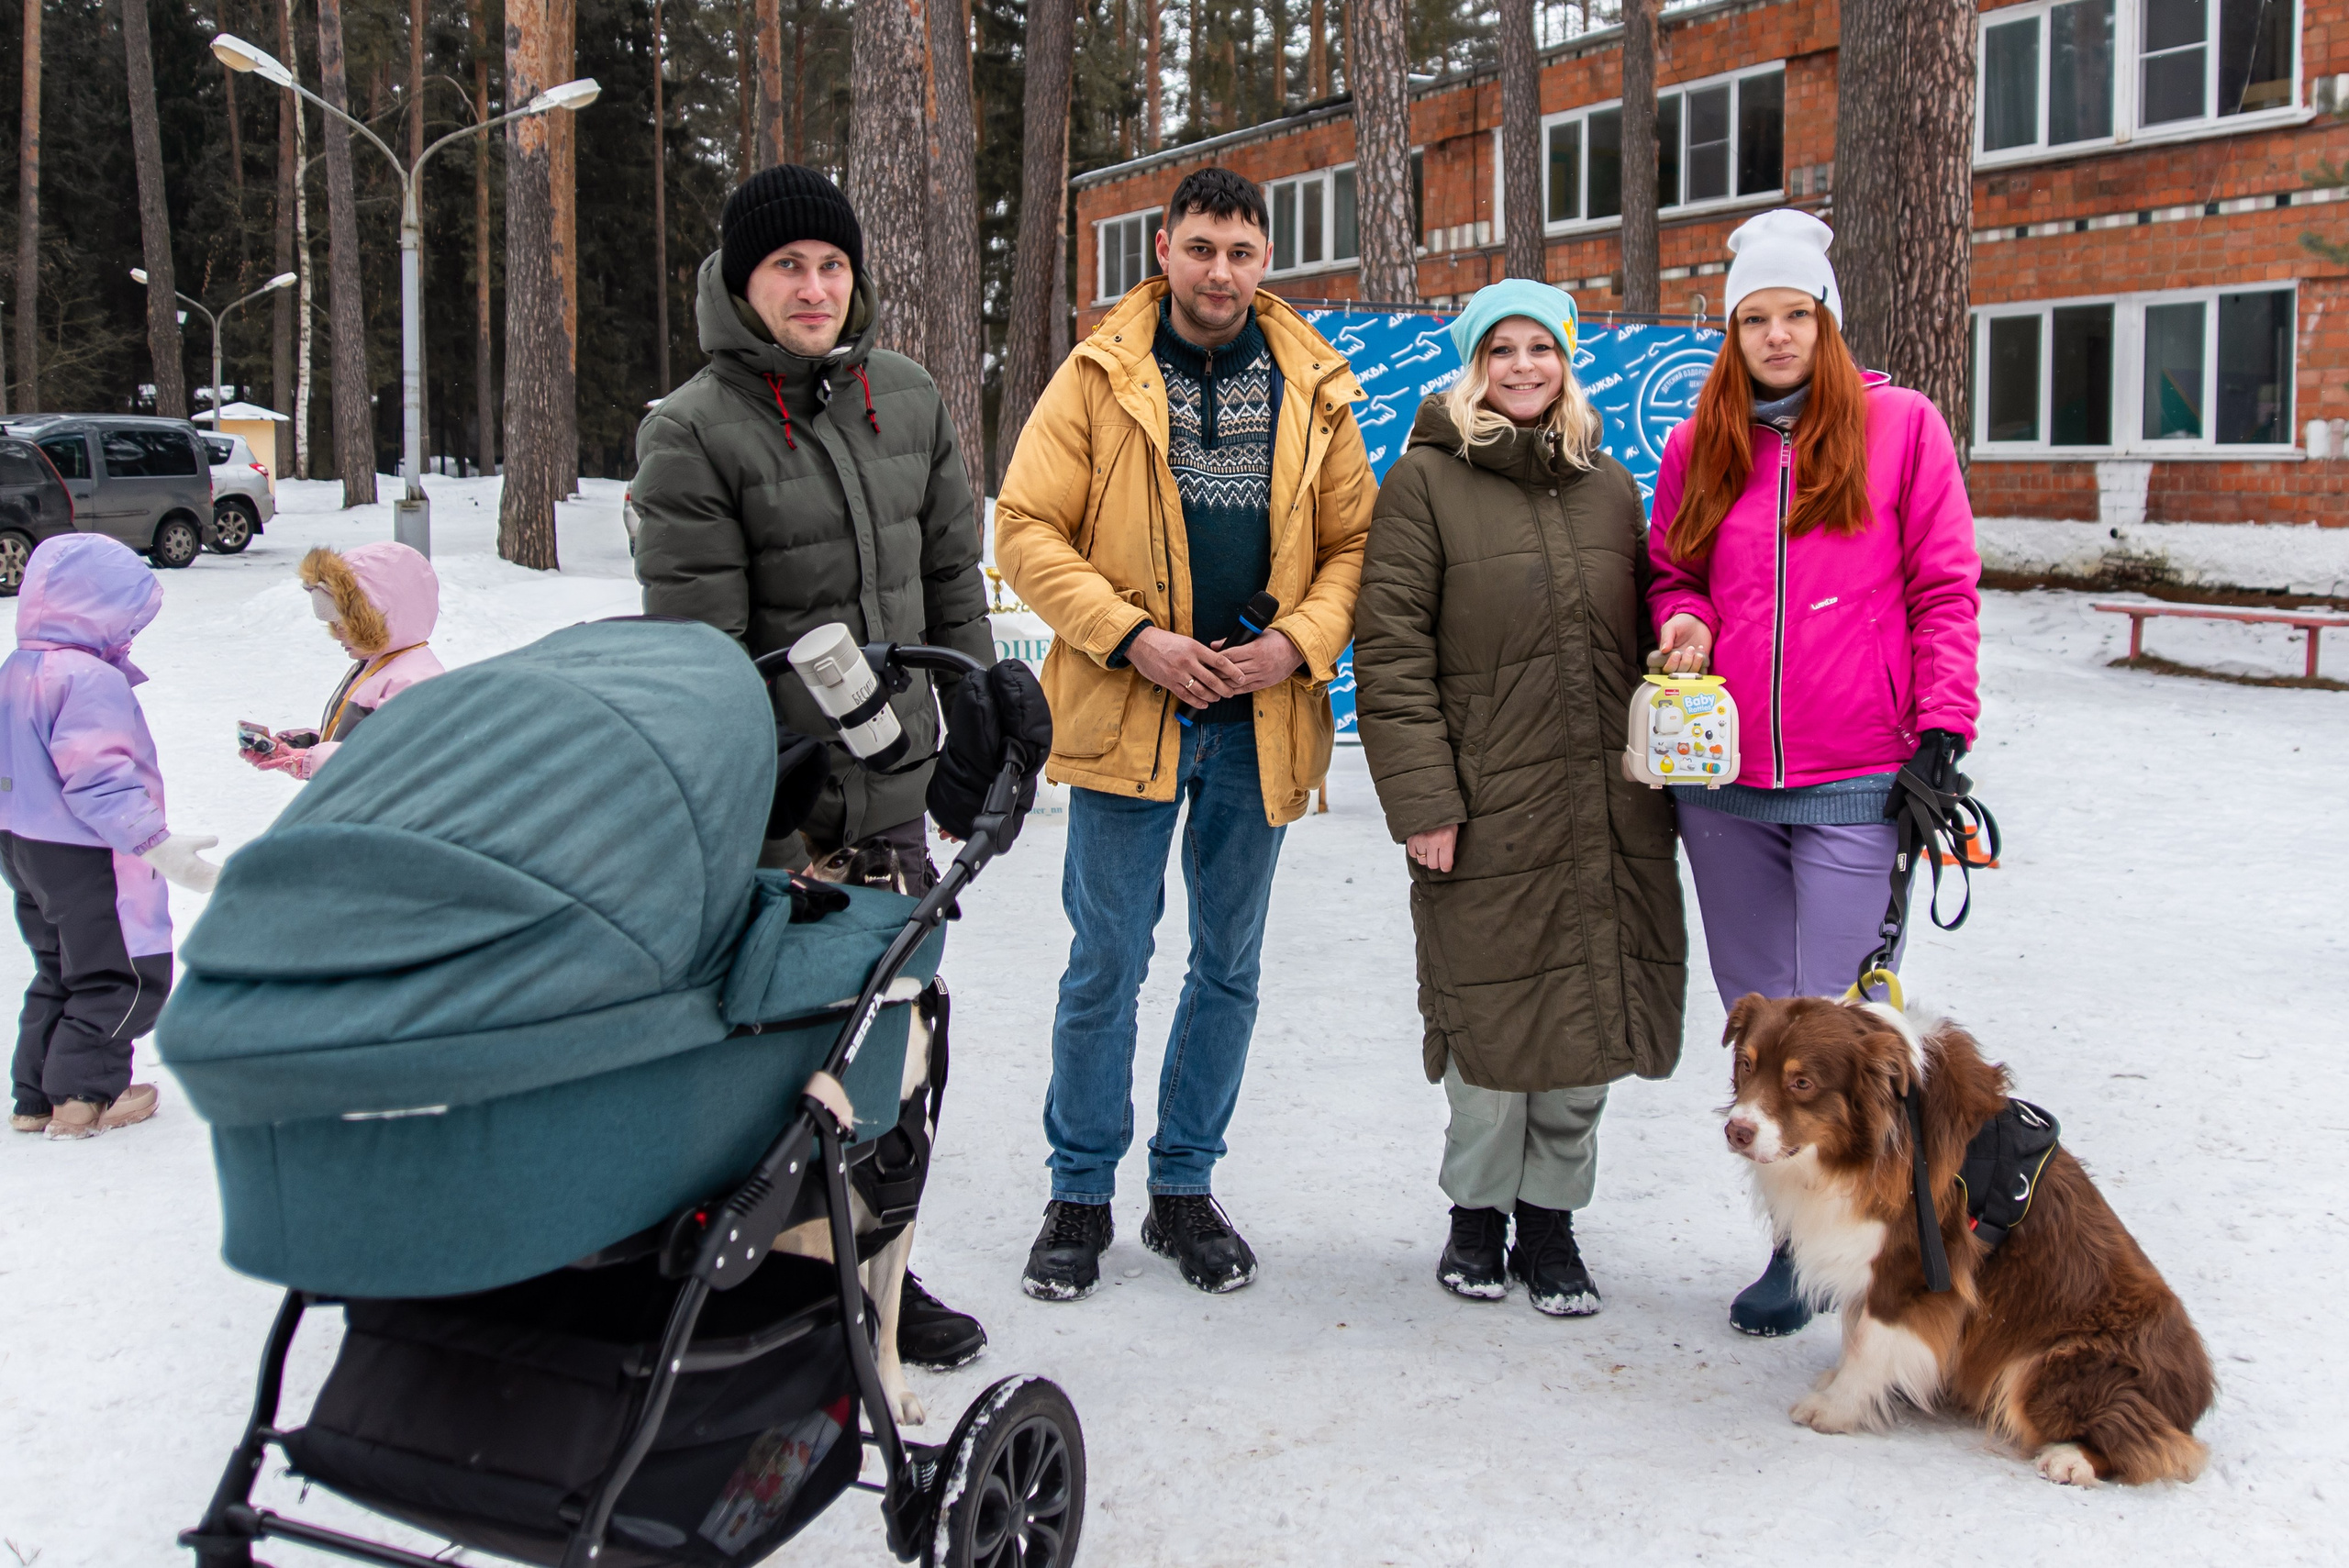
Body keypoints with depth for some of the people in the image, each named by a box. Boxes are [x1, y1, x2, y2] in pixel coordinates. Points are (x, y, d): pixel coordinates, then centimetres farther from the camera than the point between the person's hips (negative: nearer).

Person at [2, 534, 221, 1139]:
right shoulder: (89, 679, -22)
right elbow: (98, 778, -27)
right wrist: (156, 842, -27)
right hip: (87, 860, -10)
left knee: (58, 973, 21)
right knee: (127, 975, 3)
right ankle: (82, 1096, 4)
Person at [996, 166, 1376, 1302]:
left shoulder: (1313, 390, 6)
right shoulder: (1099, 376, 0)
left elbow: (1352, 544, 8)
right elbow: (1029, 530, -4)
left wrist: (1297, 646, -10)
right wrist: (1134, 639, -15)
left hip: (1260, 721, 3)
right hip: (1128, 712, -2)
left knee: (1228, 964, 12)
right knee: (1106, 962, 3)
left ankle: (1186, 1188, 27)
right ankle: (1082, 1193, 19)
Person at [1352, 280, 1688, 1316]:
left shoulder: (1610, 487, 15)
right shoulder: (1426, 481, 0)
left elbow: (1639, 644, 19)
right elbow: (1391, 654, -6)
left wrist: (1659, 780, 12)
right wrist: (1420, 795, -13)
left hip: (1609, 814, 4)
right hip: (1487, 811, -4)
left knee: (1589, 1018, 8)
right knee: (1494, 1022, 2)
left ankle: (1549, 1214, 26)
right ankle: (1478, 1212, 24)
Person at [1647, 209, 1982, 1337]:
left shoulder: (1901, 424, 3)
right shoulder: (1697, 447, 11)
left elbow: (1944, 588, 2)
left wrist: (1942, 730, -5)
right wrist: (1682, 622, -2)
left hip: (1856, 785, -4)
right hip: (1725, 787, 4)